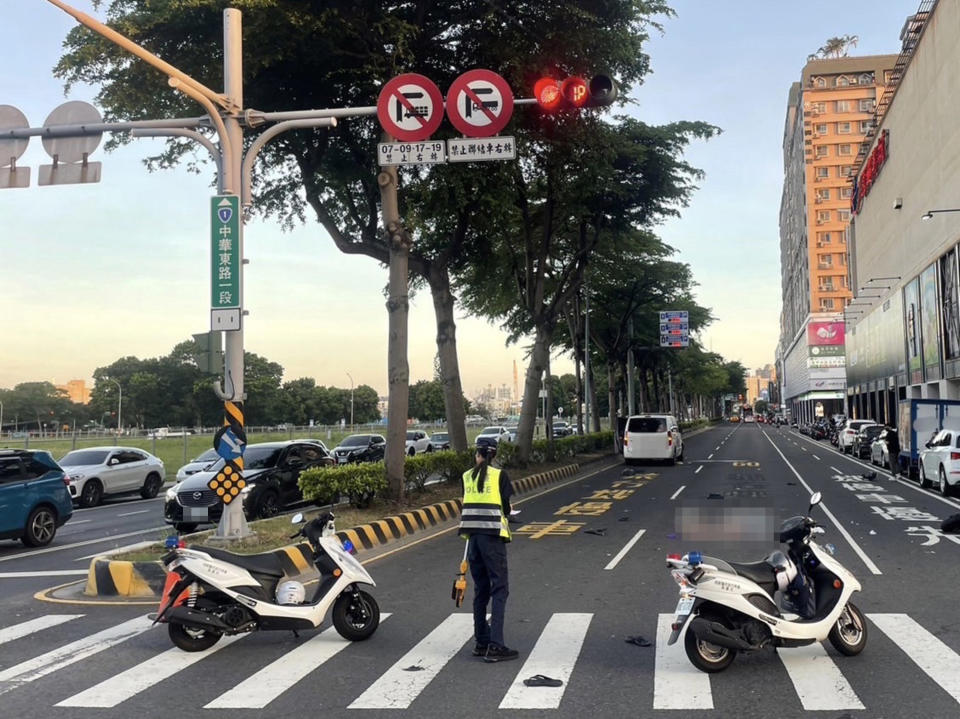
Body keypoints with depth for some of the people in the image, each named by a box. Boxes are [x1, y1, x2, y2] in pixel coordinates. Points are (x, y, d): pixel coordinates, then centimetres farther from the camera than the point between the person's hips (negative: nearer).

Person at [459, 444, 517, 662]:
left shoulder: (467, 476, 10)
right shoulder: (499, 475, -2)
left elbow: (467, 503, 10)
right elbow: (506, 507, 0)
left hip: (472, 535, 5)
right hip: (492, 535, -5)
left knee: (480, 589, 14)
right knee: (499, 589, -2)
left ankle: (481, 643, 19)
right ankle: (495, 646, -9)